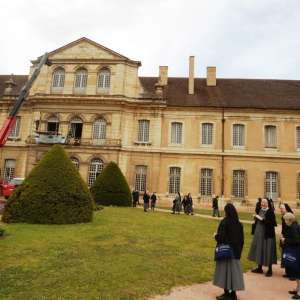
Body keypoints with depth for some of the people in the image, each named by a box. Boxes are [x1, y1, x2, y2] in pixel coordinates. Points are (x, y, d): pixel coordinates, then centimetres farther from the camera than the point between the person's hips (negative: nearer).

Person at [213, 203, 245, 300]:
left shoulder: (224, 222, -18)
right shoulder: (239, 224, 1)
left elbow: (221, 237, -21)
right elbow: (241, 239, 6)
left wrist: (215, 235, 0)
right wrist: (239, 250, 16)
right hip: (235, 250, 6)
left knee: (225, 269, 6)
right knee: (234, 269, 14)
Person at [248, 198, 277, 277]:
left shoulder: (270, 211, -13)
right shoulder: (261, 210, 8)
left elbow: (271, 223, -22)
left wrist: (261, 219, -24)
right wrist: (256, 217, -1)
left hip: (267, 235, -7)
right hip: (259, 233, 8)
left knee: (267, 251, 1)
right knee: (259, 249, 14)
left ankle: (270, 270, 18)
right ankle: (259, 268, 27)